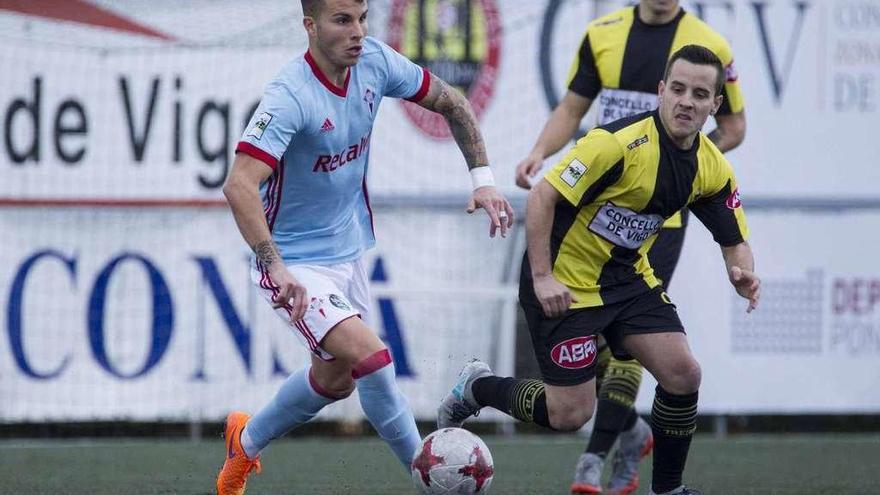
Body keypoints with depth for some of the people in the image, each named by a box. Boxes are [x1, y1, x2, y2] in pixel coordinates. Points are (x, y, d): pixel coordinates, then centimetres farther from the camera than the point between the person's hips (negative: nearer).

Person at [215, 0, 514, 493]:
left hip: (348, 252, 8)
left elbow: (451, 102, 8)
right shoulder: (290, 97, -29)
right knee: (371, 356, -23)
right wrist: (274, 266, -49)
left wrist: (483, 177, -2)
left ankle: (247, 442, 45)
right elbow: (240, 185, -38)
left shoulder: (375, 61, -8)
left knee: (336, 379, 21)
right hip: (297, 264, -8)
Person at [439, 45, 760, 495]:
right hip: (565, 283, -7)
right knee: (570, 415, -7)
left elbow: (734, 241, 8)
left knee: (682, 374, -10)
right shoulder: (621, 143, -25)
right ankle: (476, 388, 20)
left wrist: (743, 273, -16)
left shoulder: (712, 169, -3)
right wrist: (542, 276, -26)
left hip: (628, 277, 7)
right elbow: (542, 197, -23)